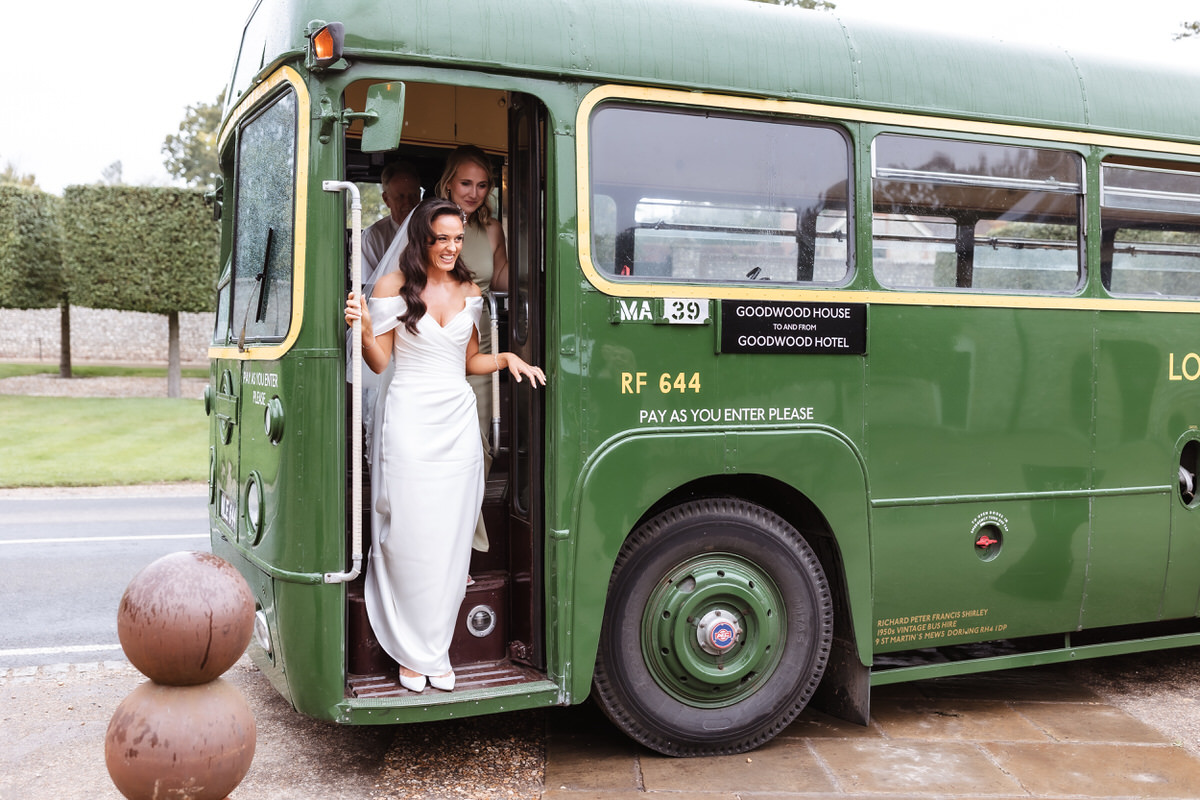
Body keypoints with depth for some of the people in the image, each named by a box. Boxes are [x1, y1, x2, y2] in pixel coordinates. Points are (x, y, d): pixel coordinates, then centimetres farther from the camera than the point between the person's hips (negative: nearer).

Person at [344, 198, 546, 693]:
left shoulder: (470, 293, 13)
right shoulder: (393, 287, 1)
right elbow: (380, 362, -1)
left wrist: (507, 359, 4)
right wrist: (364, 329, -19)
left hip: (458, 422, 4)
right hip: (409, 423, -4)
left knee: (451, 541, 4)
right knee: (410, 539, -3)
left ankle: (437, 650, 15)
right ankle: (412, 652, 10)